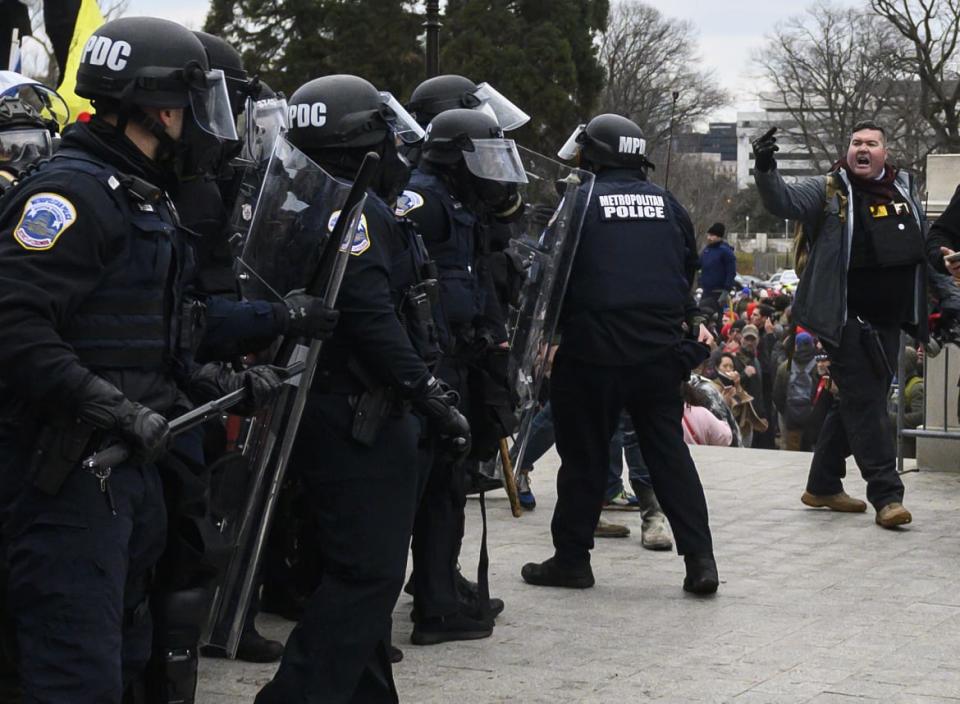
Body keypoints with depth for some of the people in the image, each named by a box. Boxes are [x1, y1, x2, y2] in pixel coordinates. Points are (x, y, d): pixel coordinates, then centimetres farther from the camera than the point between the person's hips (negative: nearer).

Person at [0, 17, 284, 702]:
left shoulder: (146, 201, 18)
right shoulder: (72, 190, -15)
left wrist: (233, 385, 13)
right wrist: (118, 412, -27)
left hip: (129, 468, 11)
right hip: (67, 473, -10)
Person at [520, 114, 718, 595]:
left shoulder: (581, 202, -5)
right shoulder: (666, 204, 9)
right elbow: (688, 269, 19)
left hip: (594, 351, -4)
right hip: (660, 351, 4)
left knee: (585, 455, 6)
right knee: (668, 451, 9)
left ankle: (571, 558, 13)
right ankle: (699, 559, 3)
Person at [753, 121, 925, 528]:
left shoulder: (905, 190, 13)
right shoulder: (829, 191, -2)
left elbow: (924, 246, 23)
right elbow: (783, 202, -16)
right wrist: (766, 170, -35)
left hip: (888, 321, 6)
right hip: (848, 321, -6)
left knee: (859, 404, 13)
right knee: (864, 403, -7)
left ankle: (823, 485, 25)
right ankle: (886, 494, -7)